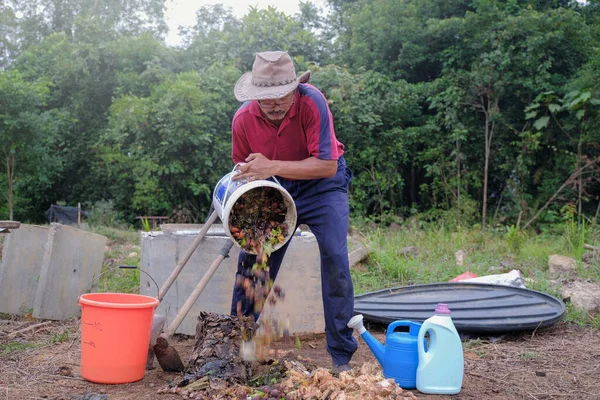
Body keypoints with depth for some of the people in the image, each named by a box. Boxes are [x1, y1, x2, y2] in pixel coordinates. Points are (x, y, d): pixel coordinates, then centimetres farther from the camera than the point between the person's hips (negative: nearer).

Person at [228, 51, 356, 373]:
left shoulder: (312, 102, -29)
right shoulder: (243, 119, -18)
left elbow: (327, 165, -31)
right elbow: (243, 174, -2)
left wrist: (273, 167, -38)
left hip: (321, 184, -3)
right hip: (274, 189, 3)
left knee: (335, 258, -17)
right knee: (250, 260, -1)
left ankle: (342, 357, -5)